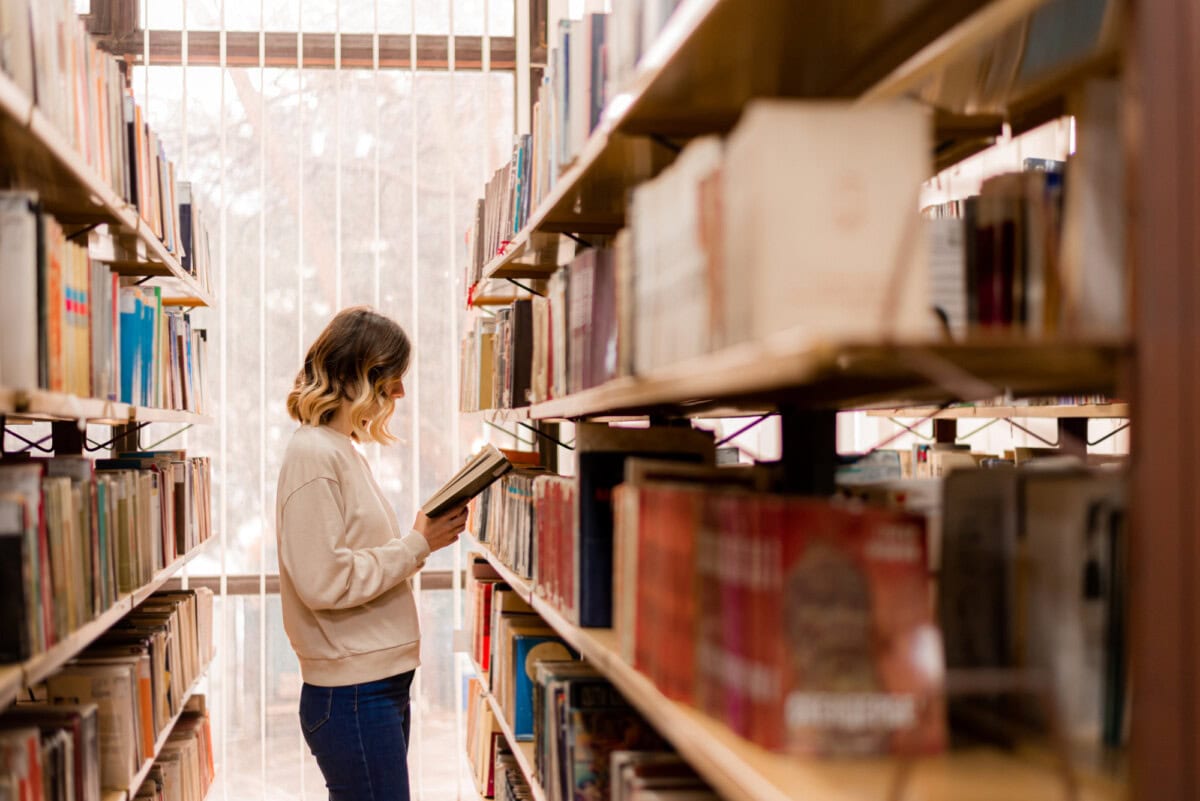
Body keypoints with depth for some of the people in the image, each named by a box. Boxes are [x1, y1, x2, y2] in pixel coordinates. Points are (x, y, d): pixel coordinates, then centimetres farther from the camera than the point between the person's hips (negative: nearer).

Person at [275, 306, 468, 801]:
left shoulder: (341, 451, 16)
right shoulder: (313, 455, -14)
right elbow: (323, 582, -21)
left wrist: (422, 539, 5)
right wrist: (417, 546, -15)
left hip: (383, 684, 10)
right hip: (352, 696, -10)